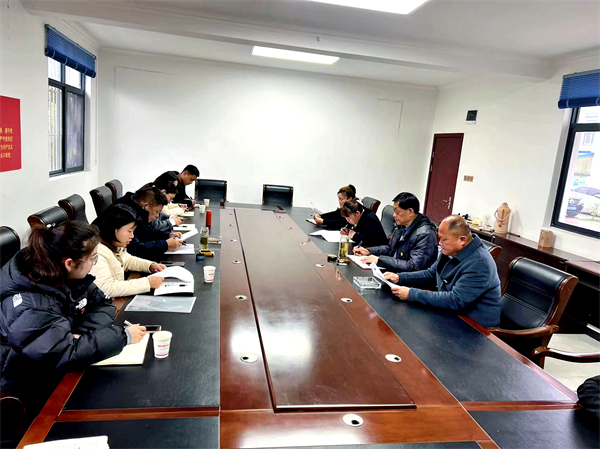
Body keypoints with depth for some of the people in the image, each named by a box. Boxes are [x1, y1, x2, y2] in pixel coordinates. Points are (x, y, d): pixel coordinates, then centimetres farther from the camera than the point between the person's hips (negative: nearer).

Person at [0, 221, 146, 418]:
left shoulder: (66, 275, -7)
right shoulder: (28, 306, -30)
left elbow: (103, 305, -2)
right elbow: (67, 353, -34)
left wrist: (81, 333, -20)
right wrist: (123, 336, -27)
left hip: (62, 371, 7)